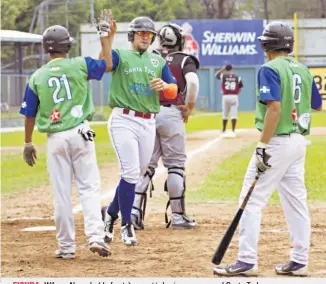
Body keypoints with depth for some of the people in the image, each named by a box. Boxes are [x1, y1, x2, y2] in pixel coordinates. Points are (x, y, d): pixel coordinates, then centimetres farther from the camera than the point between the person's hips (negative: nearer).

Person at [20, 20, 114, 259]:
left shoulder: (37, 77, 1)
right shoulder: (79, 65, -3)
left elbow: (29, 114, 6)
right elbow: (107, 64, 13)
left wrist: (28, 143, 17)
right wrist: (105, 38, 21)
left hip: (55, 139, 1)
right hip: (80, 134, -1)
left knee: (62, 193, 6)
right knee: (89, 187, 3)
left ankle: (67, 246, 9)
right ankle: (96, 236, -13)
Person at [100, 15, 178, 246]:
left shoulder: (158, 61, 15)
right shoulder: (120, 56, 3)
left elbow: (173, 92, 9)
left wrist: (164, 86, -13)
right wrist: (108, 38, -33)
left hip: (149, 123, 5)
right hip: (124, 121, -5)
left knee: (137, 173, 10)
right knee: (131, 173, -12)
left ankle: (111, 213, 28)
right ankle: (126, 224, -1)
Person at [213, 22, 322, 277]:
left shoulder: (270, 70, -12)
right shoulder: (303, 71, 10)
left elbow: (275, 108, -23)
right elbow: (317, 105, 21)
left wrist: (263, 147, -22)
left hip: (278, 141, -8)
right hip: (300, 141, 8)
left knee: (252, 200, -4)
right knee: (296, 201, 11)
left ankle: (247, 261, -8)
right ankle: (299, 262, 13)